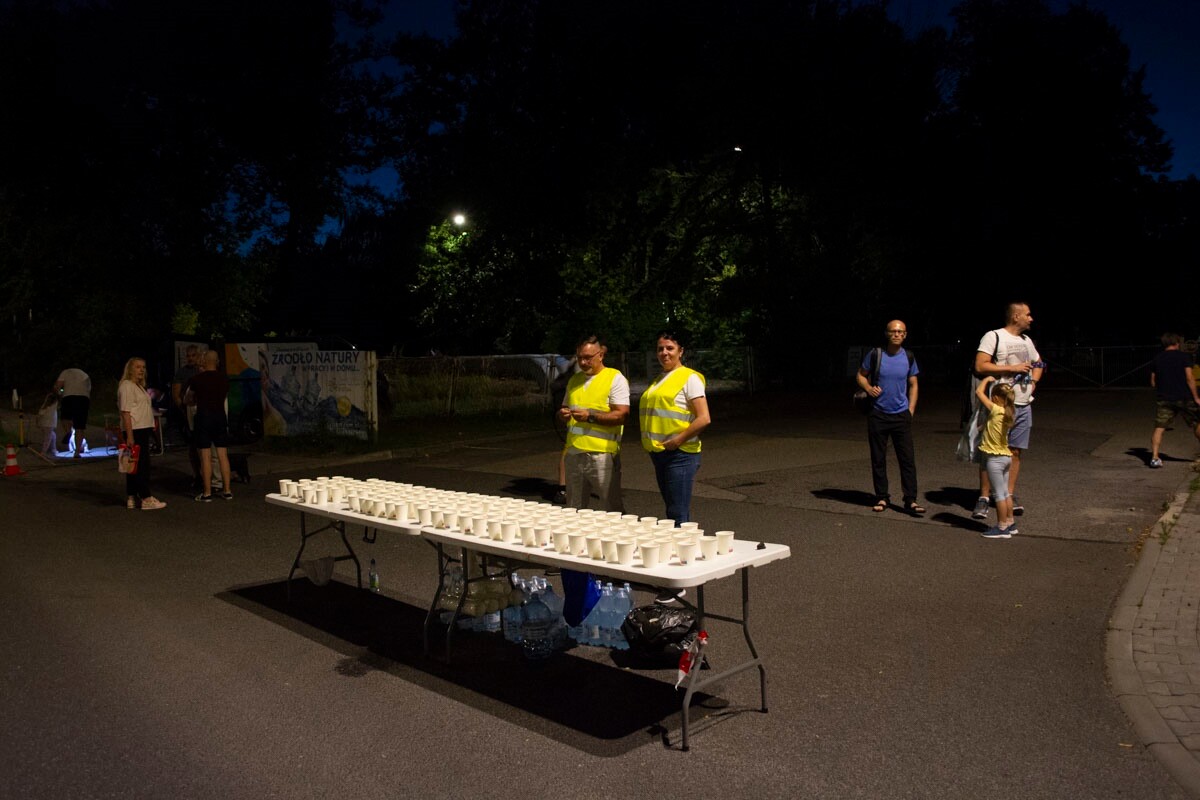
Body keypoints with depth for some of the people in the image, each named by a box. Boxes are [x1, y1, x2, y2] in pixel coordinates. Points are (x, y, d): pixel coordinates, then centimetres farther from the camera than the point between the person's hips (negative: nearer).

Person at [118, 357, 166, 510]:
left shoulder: (139, 386, 20)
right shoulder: (126, 386, -10)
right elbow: (125, 412, -17)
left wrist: (151, 426, 16)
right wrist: (129, 435, -22)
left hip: (143, 429, 10)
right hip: (134, 430, -10)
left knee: (135, 464, 11)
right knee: (142, 463, -10)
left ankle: (132, 498, 14)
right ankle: (146, 499, -9)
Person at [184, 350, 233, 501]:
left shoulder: (197, 379, -5)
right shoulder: (224, 378, 4)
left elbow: (187, 400, 8)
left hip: (203, 417, -3)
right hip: (220, 416, 3)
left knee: (205, 457, -2)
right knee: (223, 456, 6)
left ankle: (207, 493, 0)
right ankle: (227, 491, 8)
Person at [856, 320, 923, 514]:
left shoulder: (908, 358, 3)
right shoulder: (875, 354, -3)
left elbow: (913, 385, 12)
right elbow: (861, 375, 7)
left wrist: (911, 410, 3)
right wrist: (868, 388, -14)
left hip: (901, 415, 1)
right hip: (878, 414, -1)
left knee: (907, 458, -4)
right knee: (878, 459, 5)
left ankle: (910, 500, 0)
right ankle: (881, 498, 17)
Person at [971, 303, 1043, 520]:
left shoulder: (1026, 340, 16)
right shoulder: (993, 336, -7)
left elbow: (1038, 363, 33)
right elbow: (980, 366, -18)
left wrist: (1033, 381, 15)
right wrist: (1012, 368, -15)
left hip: (1023, 405, 7)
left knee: (1016, 451, 7)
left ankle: (1010, 495, 14)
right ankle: (983, 498, 1)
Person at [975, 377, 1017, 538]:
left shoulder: (996, 410, -18)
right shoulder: (1009, 413, 4)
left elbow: (979, 392, -13)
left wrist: (987, 379, 0)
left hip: (995, 458, -8)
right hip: (1006, 456, 8)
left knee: (999, 493, -2)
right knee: (1005, 492, 18)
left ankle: (1002, 527, 3)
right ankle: (1010, 523, 27)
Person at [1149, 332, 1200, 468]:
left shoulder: (1156, 359, 7)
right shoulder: (1184, 356, -3)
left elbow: (1153, 382, 10)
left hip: (1163, 399, 2)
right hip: (1184, 398, -2)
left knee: (1159, 428, 0)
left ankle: (1154, 458, -12)